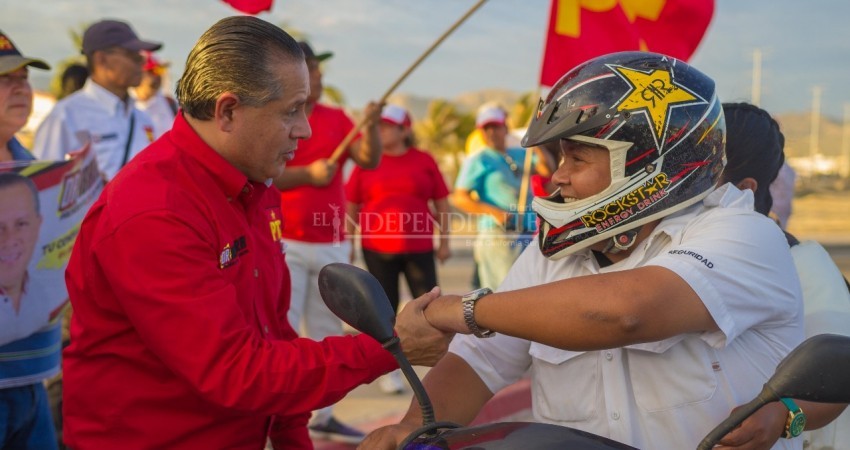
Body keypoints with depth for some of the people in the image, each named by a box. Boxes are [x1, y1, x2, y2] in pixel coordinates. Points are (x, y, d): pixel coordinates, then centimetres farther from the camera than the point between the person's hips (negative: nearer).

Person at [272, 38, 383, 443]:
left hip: (333, 245, 6)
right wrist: (307, 173, -20)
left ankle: (322, 416, 22)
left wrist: (370, 128, -11)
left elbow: (369, 161, 6)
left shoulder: (335, 117, 10)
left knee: (328, 333, 11)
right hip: (285, 245, -6)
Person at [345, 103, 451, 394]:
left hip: (419, 248, 0)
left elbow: (441, 203, 8)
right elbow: (351, 206, 7)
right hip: (377, 249, 0)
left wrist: (444, 241, 4)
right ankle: (389, 371, 19)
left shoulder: (424, 161, 4)